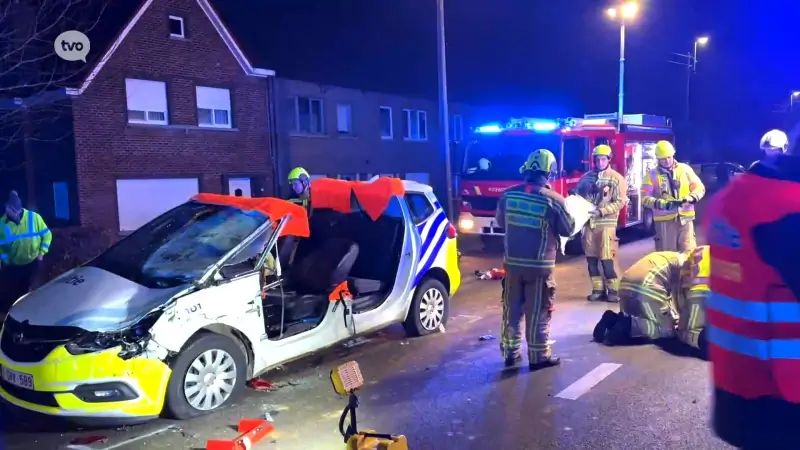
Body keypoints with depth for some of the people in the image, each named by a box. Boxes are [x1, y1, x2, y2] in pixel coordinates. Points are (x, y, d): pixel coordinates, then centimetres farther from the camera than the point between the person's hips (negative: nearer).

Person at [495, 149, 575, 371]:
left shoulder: (508, 194, -2)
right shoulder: (554, 200, -14)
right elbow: (568, 229, -2)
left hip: (512, 262, 4)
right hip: (539, 265, -4)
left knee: (512, 310, 14)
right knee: (537, 313, 6)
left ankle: (510, 353, 23)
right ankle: (539, 357, 15)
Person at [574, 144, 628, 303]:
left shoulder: (617, 178, 1)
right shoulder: (587, 177, 13)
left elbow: (620, 202, -7)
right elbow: (578, 195, 16)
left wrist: (601, 211, -17)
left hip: (606, 223, -4)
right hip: (588, 222, 4)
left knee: (607, 258, -7)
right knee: (591, 258, 6)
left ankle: (613, 290, 3)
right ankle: (598, 290, 15)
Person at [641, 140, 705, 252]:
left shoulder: (685, 169, 7)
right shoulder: (652, 174, 2)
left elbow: (699, 187, 9)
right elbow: (645, 198, -3)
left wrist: (691, 198, -13)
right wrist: (661, 203, -20)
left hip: (685, 218, 1)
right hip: (664, 220, -1)